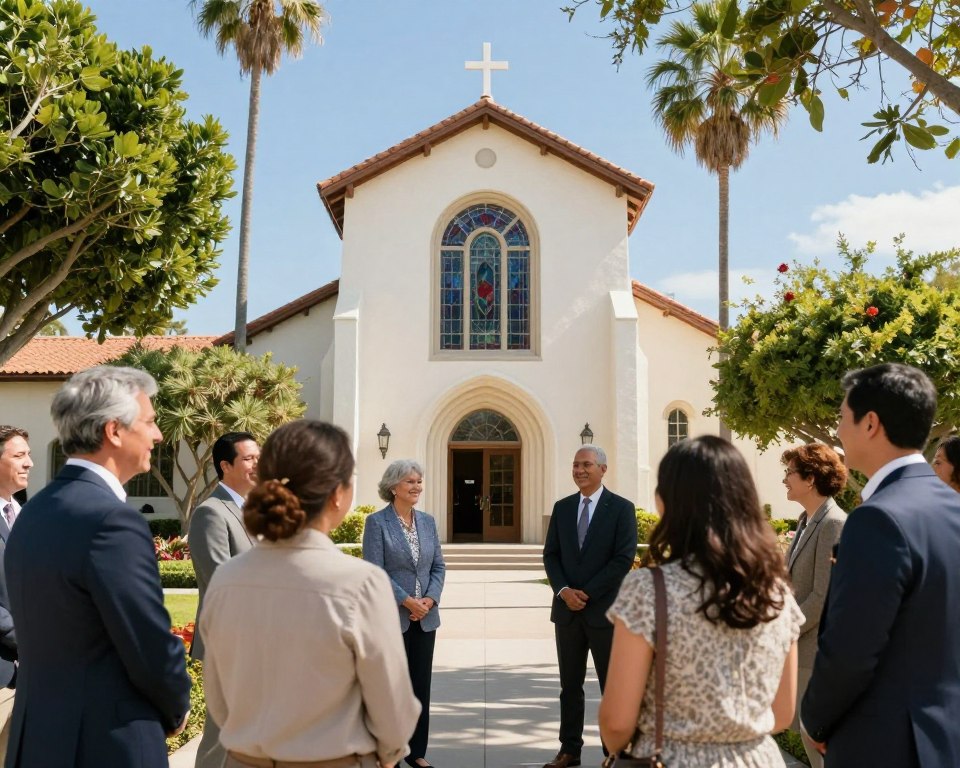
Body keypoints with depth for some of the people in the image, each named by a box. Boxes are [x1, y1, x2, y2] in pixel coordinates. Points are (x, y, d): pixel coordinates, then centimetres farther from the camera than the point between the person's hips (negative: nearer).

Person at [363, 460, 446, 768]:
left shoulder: (428, 521, 9)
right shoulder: (377, 522, -7)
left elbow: (439, 566, 9)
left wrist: (430, 599, -8)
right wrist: (407, 601, -17)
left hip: (425, 616, 5)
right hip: (392, 617, -5)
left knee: (421, 684, 11)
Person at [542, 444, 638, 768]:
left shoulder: (622, 508, -5)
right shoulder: (562, 507, 8)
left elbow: (624, 559, -11)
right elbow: (550, 555, 8)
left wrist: (587, 593, -14)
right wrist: (563, 591, -9)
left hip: (604, 609, -4)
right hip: (567, 608, 4)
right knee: (570, 684, 11)